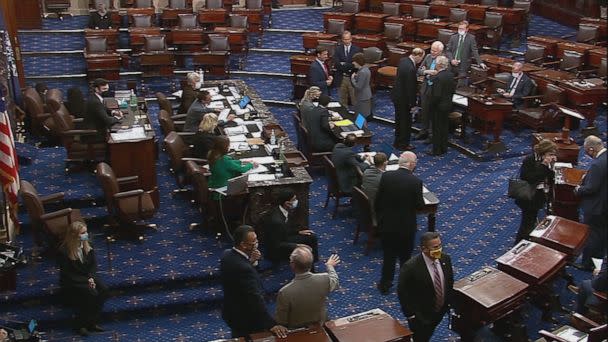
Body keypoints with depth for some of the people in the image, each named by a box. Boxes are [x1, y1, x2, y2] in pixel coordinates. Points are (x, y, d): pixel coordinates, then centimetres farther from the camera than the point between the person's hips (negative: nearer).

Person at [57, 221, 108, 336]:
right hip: (71, 282, -6)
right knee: (92, 294, -30)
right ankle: (80, 324, -11)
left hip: (88, 276, 6)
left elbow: (93, 264, 3)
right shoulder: (64, 252, -20)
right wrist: (86, 281, -22)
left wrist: (91, 278, -16)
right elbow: (68, 275, -17)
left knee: (103, 289, -22)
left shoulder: (87, 245, -3)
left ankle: (92, 322, -8)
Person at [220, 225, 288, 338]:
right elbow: (255, 299, -36)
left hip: (231, 312, 8)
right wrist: (271, 324, -34)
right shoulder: (244, 268, -36)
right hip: (245, 320, -8)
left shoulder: (227, 254, -9)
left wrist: (250, 261, -11)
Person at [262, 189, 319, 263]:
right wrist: (297, 245, -21)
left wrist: (299, 232, 3)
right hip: (275, 251, -9)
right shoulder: (276, 220, -33)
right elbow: (276, 245, -25)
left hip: (284, 239, 9)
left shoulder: (286, 210, -7)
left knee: (312, 237, 11)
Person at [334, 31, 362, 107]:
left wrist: (344, 64, -17)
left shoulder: (357, 49, -1)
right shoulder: (338, 49, 3)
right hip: (341, 78, 2)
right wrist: (350, 66, -19)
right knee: (342, 100, 11)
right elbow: (337, 64, -8)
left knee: (355, 100, 1)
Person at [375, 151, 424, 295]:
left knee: (388, 256, 17)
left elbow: (378, 200, -3)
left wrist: (379, 218, 11)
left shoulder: (386, 176, -10)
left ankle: (385, 285, 27)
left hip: (387, 224, 2)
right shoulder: (416, 182, -18)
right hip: (406, 226, -2)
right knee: (405, 256, 17)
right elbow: (420, 205, -11)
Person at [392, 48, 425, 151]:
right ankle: (403, 144, 19)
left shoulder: (403, 60, -1)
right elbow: (410, 88, -25)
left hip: (397, 96, 9)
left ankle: (398, 142, 35)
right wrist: (412, 104, -17)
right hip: (404, 99, -9)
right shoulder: (410, 68, -29)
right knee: (406, 122, 7)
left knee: (399, 120, 21)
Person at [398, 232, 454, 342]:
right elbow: (402, 292, -21)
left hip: (441, 311, 6)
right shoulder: (410, 267, -31)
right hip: (420, 316, -6)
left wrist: (449, 301, 7)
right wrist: (411, 314, -17)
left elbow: (450, 281, 5)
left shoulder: (445, 258, -12)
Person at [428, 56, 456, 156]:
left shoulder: (437, 77, -25)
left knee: (437, 129, 3)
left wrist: (431, 105, -13)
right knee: (444, 127, 18)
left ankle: (437, 150, 11)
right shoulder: (451, 75, 1)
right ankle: (444, 147, 29)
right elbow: (453, 89, 10)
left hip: (438, 107, -8)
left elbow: (436, 95, -26)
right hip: (447, 105, 8)